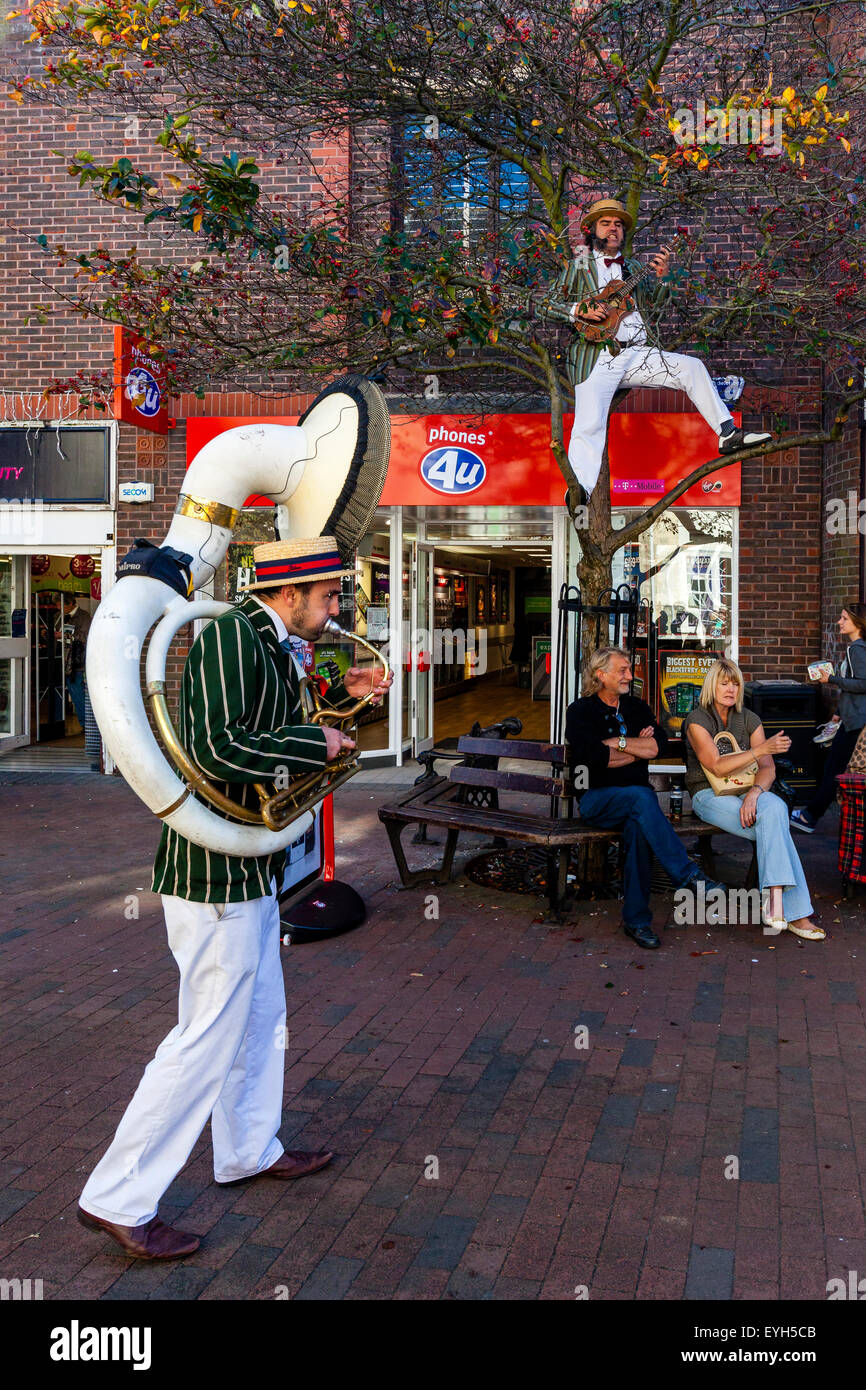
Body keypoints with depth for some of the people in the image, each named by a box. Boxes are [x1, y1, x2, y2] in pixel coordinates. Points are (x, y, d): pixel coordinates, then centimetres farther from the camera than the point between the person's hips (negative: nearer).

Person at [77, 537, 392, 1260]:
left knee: (261, 1018, 22)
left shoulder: (270, 643, 11)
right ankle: (119, 1199, 14)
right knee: (211, 1036, -1)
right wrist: (316, 742, -19)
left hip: (250, 871, 11)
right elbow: (217, 749, -30)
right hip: (217, 874, -11)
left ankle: (250, 1150, 41)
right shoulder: (230, 634, -20)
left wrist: (340, 696, 9)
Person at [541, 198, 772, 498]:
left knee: (692, 367, -8)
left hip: (635, 354, 4)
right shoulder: (578, 266, 12)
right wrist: (580, 310, -13)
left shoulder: (633, 267, 24)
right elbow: (547, 305, 5)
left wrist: (661, 278, -3)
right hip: (596, 357, -4)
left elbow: (652, 305, 16)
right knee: (589, 425, -20)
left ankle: (728, 434, -5)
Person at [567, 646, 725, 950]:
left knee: (639, 825, -32)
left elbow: (660, 745, 1)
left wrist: (619, 743, -5)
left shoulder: (637, 708, 18)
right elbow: (595, 757, -13)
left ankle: (636, 919, -26)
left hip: (634, 799, 3)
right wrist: (639, 747, -3)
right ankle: (686, 874, -35)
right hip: (596, 799, -3)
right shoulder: (580, 711, 4)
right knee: (641, 796, -35)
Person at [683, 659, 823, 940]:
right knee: (774, 827, -30)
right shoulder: (696, 720, -5)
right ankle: (794, 913, -32)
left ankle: (776, 898, -38)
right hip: (708, 795, -4)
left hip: (745, 791, 4)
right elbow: (717, 766, -17)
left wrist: (754, 792, -21)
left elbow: (768, 768, 1)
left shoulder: (749, 719, 10)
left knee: (775, 807, -33)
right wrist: (761, 749, -25)